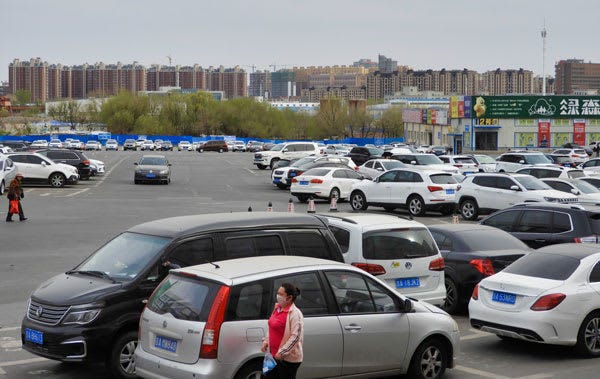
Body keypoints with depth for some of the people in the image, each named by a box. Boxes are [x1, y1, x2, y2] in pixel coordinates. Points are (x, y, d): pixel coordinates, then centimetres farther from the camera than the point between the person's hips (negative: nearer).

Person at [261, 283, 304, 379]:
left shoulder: (295, 313, -18)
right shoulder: (277, 308, 8)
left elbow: (296, 337, -22)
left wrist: (281, 352, -23)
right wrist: (266, 341, 9)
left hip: (288, 359, -9)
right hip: (275, 356, 9)